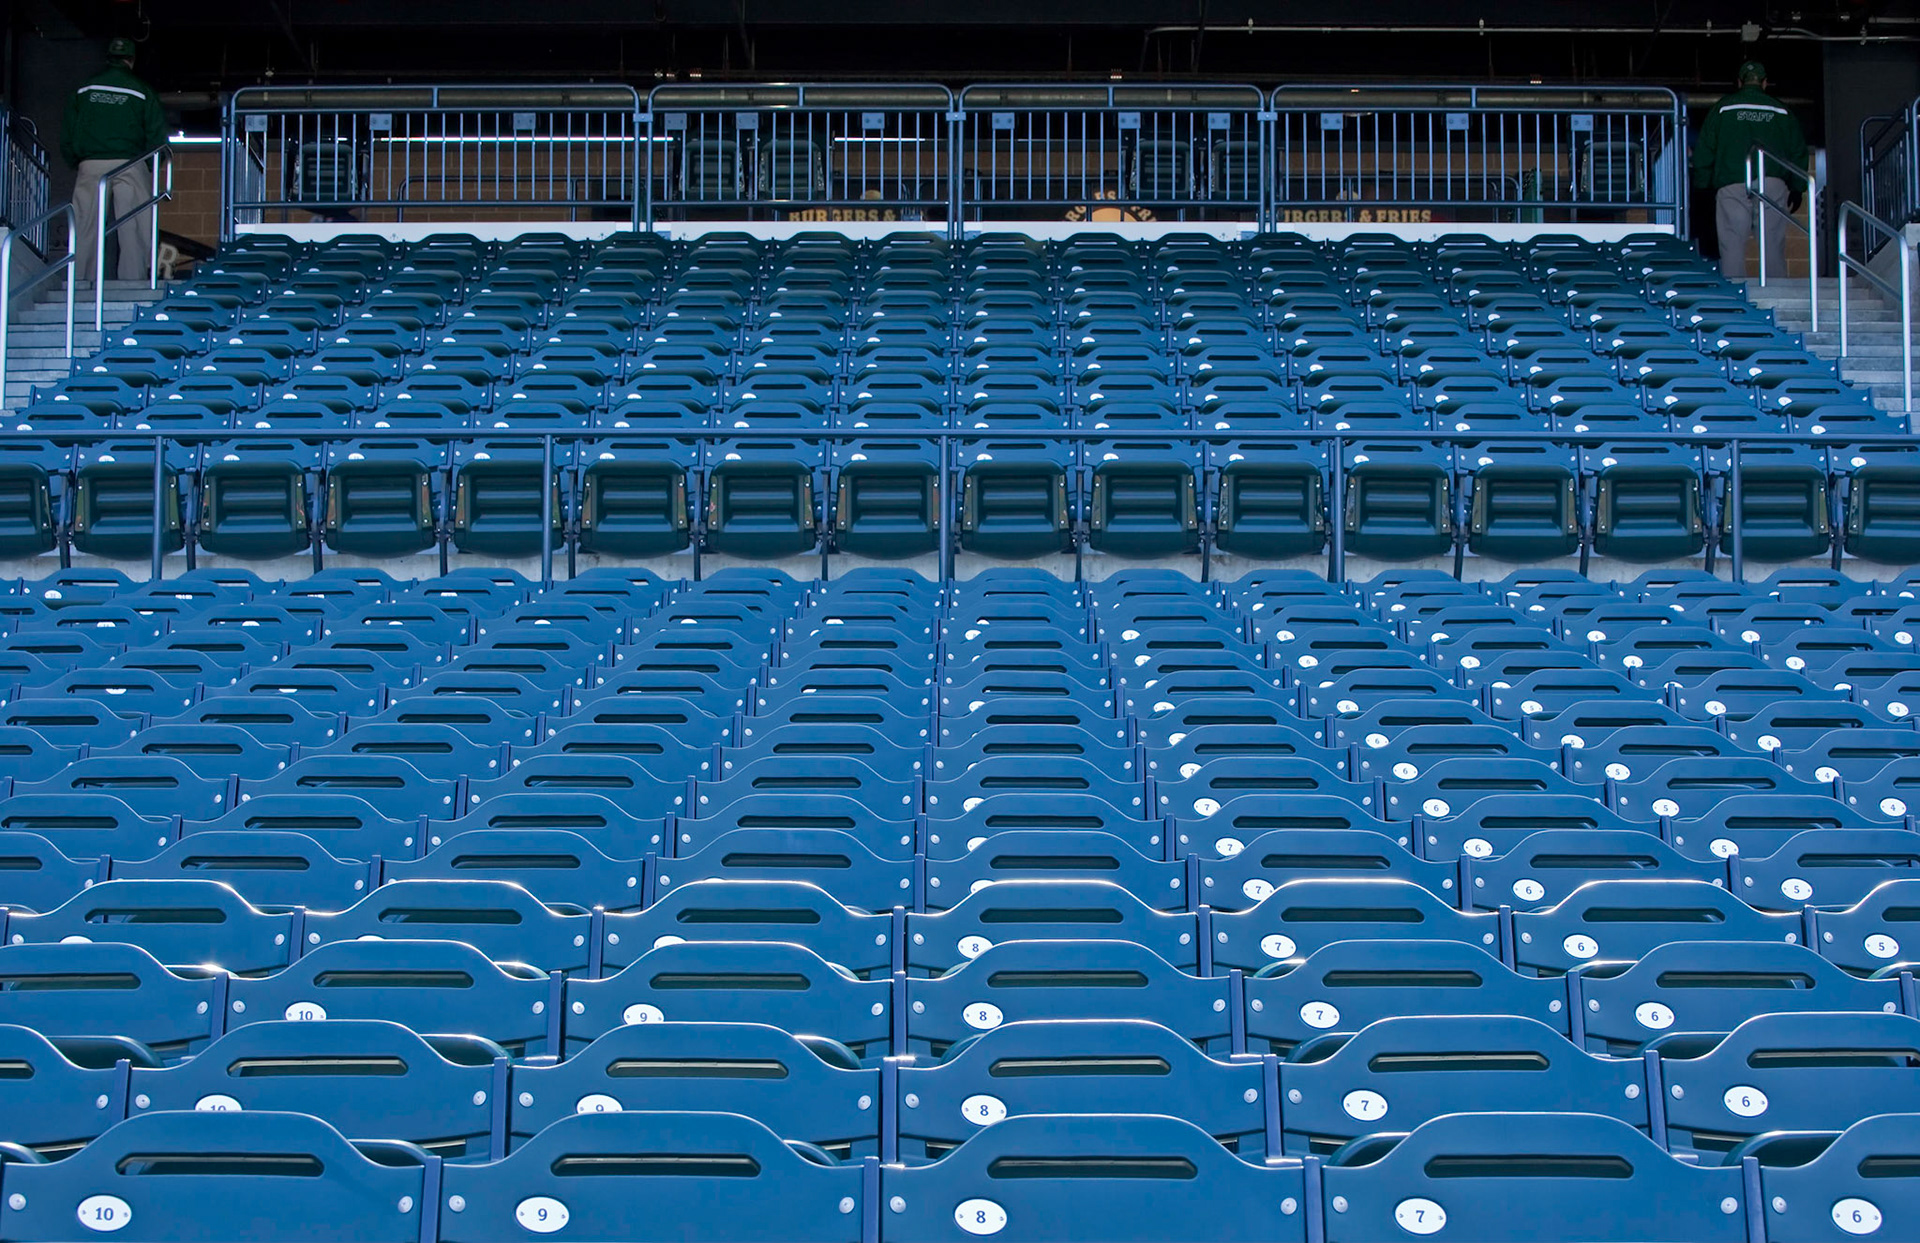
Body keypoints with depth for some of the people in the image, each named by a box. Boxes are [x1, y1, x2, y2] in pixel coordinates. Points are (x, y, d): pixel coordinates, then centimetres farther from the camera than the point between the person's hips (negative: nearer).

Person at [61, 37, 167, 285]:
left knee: (85, 230, 3)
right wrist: (150, 169, 9)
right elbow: (157, 136, -2)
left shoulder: (83, 91, 9)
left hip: (90, 166, 2)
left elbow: (66, 137, 9)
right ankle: (132, 282, -6)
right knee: (132, 230, -1)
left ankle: (79, 283, 0)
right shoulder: (142, 92, 2)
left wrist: (76, 165, 18)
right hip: (130, 165, -2)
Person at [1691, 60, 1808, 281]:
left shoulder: (1723, 108, 8)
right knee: (1774, 246, 4)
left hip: (1732, 187, -1)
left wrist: (1702, 186, 13)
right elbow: (1798, 152, 16)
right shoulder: (1781, 111, 13)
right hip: (1774, 186, 2)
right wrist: (1796, 189, 24)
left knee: (1732, 246, -3)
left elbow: (1704, 151, 6)